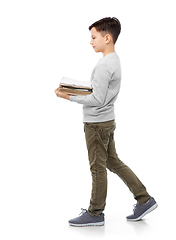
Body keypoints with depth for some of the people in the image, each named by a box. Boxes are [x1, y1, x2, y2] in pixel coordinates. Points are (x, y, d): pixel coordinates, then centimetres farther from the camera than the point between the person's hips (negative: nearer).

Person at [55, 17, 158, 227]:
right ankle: (144, 200, 20)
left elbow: (97, 100, -23)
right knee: (113, 162, 17)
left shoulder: (104, 65, -21)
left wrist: (70, 97, -17)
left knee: (97, 168, 1)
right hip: (107, 121, 10)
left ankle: (95, 213, 14)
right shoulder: (115, 60, 11)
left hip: (96, 123, -10)